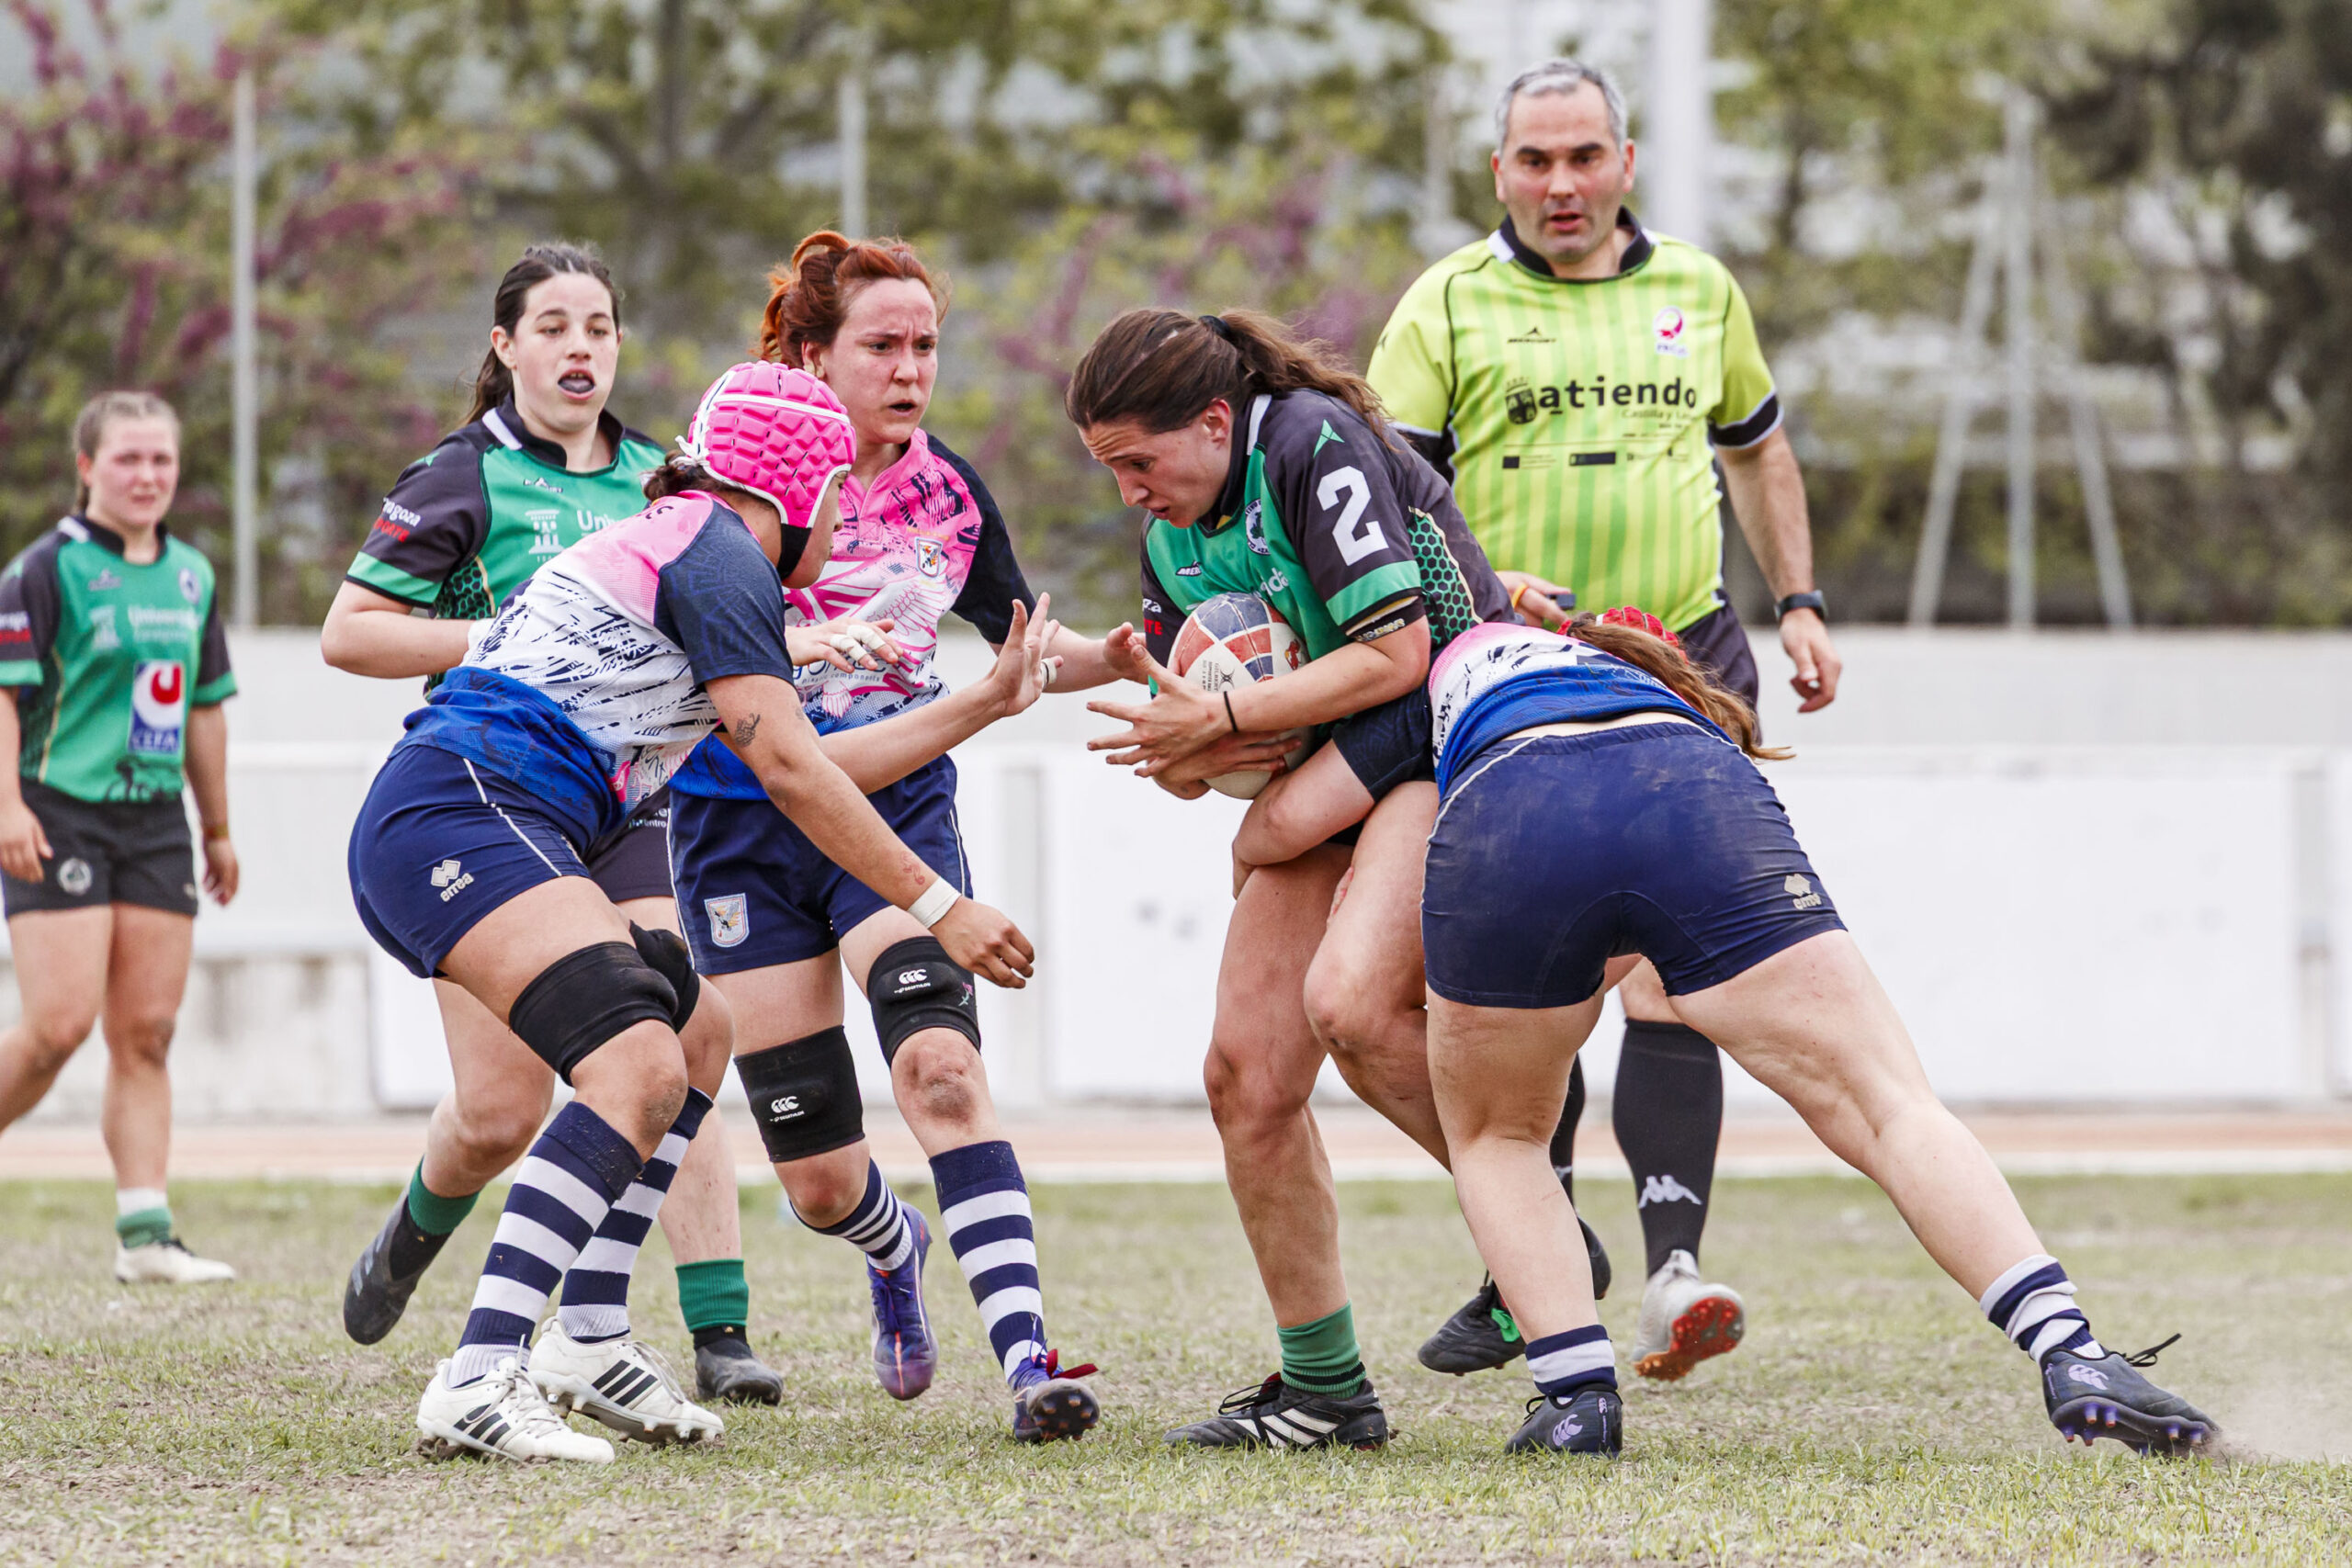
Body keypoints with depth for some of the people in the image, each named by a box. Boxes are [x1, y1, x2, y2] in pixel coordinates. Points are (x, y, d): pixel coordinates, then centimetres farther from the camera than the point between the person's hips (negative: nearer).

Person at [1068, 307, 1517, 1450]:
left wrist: (1224, 719, -20)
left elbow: (1396, 650, -21)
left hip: (1456, 746, -9)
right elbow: (1178, 756, 13)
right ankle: (1322, 1389, 9)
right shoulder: (1170, 534, 10)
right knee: (1245, 1075, -2)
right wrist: (1163, 720, -11)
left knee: (1349, 1001, -31)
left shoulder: (1317, 442, -15)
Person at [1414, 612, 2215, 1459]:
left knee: (1494, 1135, 25)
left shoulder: (1455, 656, 42)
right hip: (1697, 810, 1)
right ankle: (2069, 1354, -14)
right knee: (1891, 1105, 3)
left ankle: (1577, 1397, 9)